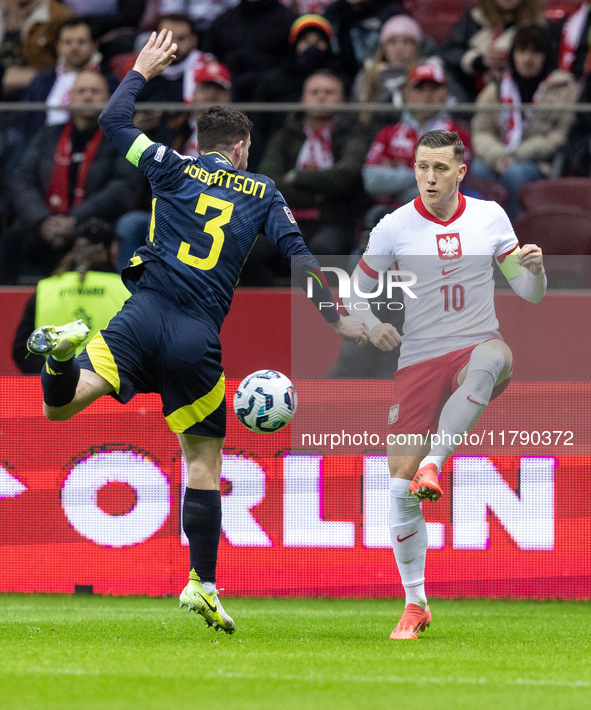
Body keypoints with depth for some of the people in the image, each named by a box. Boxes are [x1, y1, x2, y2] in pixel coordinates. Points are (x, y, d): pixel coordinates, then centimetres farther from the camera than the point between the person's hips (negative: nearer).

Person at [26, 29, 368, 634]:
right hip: (199, 337, 0)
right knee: (204, 461, 10)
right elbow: (298, 257, 8)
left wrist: (143, 69, 33)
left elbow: (113, 122, 20)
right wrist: (335, 319, 13)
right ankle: (201, 585, 9)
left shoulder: (176, 169, 13)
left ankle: (64, 352, -43)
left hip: (145, 313, 0)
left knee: (58, 407, -8)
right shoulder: (263, 193, 14)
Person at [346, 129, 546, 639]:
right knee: (400, 483, -8)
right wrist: (372, 325, -10)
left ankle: (434, 464, -37)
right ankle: (415, 603, 7)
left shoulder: (490, 217, 3)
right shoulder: (394, 228, 0)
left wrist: (534, 268, -17)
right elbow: (357, 289, 11)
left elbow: (530, 293, 6)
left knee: (492, 357, -41)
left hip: (476, 345, -1)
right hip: (419, 361, 1)